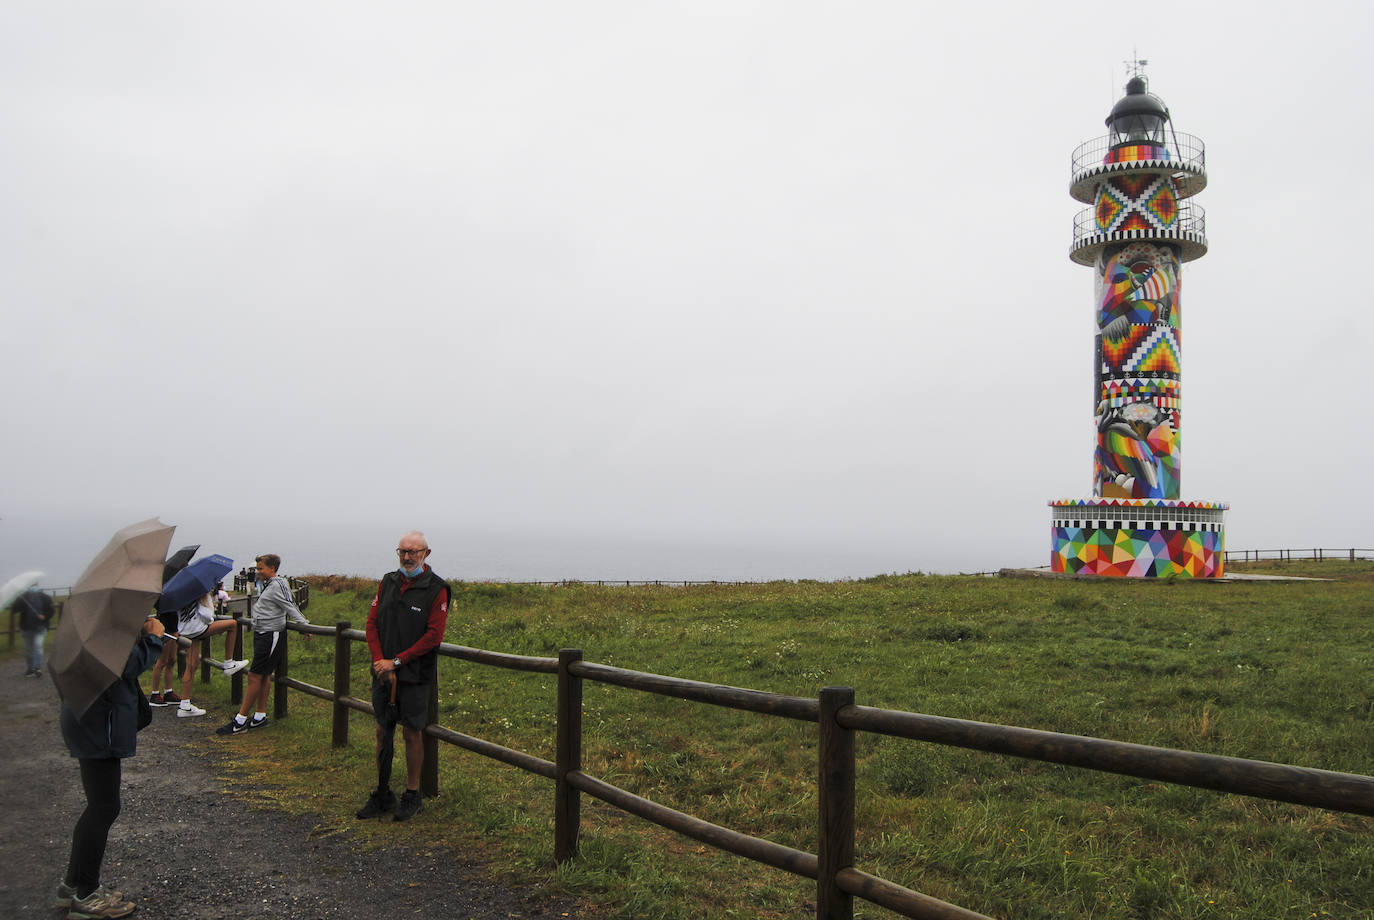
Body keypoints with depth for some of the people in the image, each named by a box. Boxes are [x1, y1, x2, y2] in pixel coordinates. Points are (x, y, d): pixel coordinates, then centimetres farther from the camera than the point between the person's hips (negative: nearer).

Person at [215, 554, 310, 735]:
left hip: (271, 635, -10)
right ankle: (260, 716, 18)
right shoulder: (266, 584, 15)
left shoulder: (278, 585, -15)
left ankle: (240, 721, -6)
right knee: (264, 676, 12)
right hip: (262, 634, 10)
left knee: (255, 676, -8)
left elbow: (290, 608, -19)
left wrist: (305, 626, -23)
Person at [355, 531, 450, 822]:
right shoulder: (388, 582, 8)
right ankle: (382, 794, 23)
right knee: (383, 731, 11)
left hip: (415, 676, -4)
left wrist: (396, 662, -14)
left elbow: (434, 635, -13)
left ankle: (412, 796, 17)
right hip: (383, 673, 5)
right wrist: (380, 662, -7)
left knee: (412, 733, 3)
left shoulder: (436, 589, -8)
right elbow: (372, 623, 6)